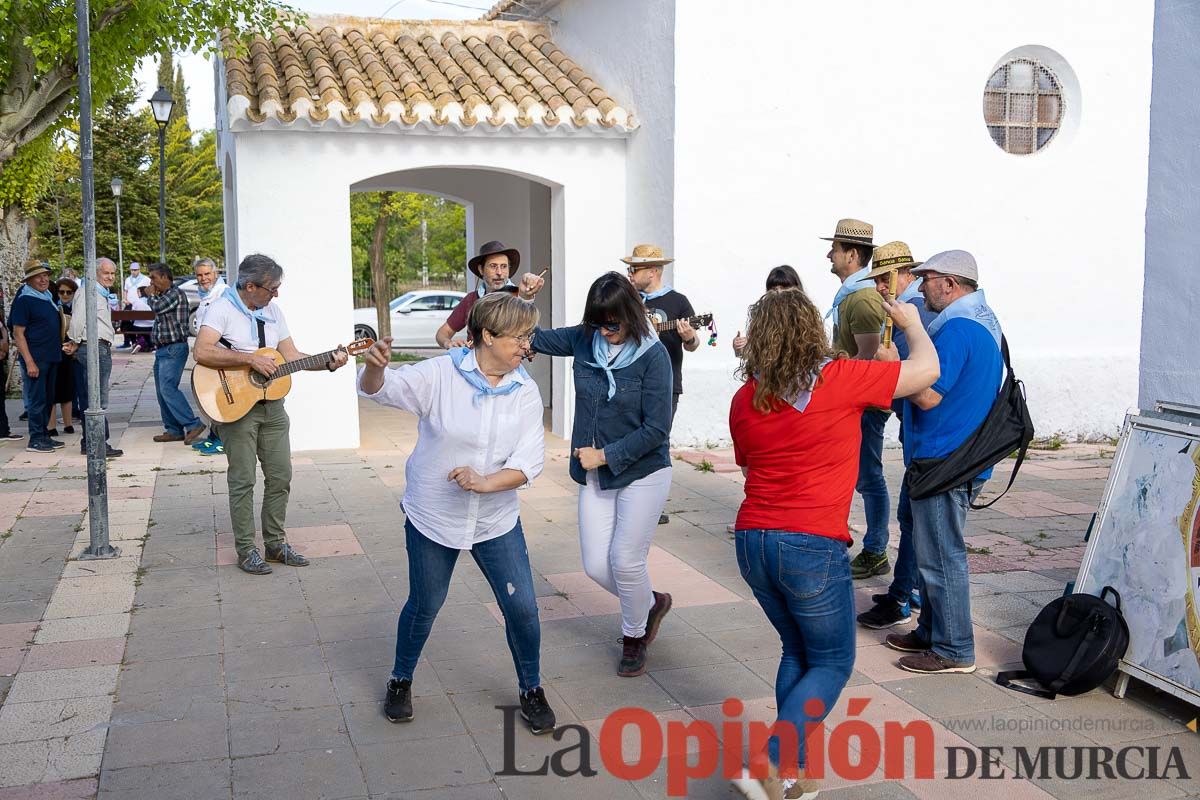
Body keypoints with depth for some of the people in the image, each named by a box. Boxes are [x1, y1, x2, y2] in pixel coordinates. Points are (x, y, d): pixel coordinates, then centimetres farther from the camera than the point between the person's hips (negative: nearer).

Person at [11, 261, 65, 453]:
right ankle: (35, 440, 4)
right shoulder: (24, 300, -11)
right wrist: (29, 362, -19)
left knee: (48, 399, 13)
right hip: (36, 358, -8)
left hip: (51, 357, 8)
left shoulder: (48, 297, 12)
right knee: (37, 399, -3)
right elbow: (18, 334, -15)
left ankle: (44, 435, 22)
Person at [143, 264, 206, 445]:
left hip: (174, 349, -10)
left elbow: (157, 307, -20)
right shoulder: (164, 295, 20)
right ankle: (173, 430, 13)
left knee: (168, 388, -19)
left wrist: (150, 295, -1)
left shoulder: (176, 293, -10)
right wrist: (150, 293, 13)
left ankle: (193, 424, -18)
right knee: (162, 391, 9)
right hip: (162, 349, 10)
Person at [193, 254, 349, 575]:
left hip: (271, 404, 7)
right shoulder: (223, 310, -12)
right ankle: (246, 550, 8)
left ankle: (275, 543, 20)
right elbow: (201, 352, -25)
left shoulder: (273, 311, 10)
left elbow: (291, 355, 10)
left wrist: (328, 363, -4)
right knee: (243, 480, -1)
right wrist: (250, 359, -26)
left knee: (281, 476, 8)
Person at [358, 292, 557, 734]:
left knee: (522, 607, 1)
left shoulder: (525, 391, -5)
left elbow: (529, 461, -11)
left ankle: (531, 690, 24)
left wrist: (487, 482, -28)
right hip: (433, 517, -2)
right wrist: (375, 366, -42)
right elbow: (378, 390, -18)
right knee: (424, 606, 12)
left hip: (497, 521, 2)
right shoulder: (440, 375, -14)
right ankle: (401, 681, 38)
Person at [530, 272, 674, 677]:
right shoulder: (585, 339, -2)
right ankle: (651, 603, 35)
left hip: (642, 472, -5)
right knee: (596, 565, 4)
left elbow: (656, 430, -17)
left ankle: (634, 637, 26)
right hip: (595, 475, 5)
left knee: (625, 561, -3)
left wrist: (605, 455, -16)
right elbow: (536, 338, 10)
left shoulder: (652, 356, -17)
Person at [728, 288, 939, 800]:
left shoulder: (745, 398, 6)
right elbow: (926, 370, 3)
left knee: (797, 652, 23)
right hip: (812, 546, -6)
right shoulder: (840, 378, -9)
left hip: (753, 541, 6)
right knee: (832, 664, 10)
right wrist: (912, 324, 20)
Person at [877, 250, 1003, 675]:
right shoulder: (983, 322, 14)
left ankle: (954, 650, 8)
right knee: (933, 552, 20)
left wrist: (893, 362, -11)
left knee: (941, 558, -2)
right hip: (960, 459, 11)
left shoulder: (957, 329, -20)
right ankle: (931, 632, 31)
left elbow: (929, 396, -24)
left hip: (944, 462, -11)